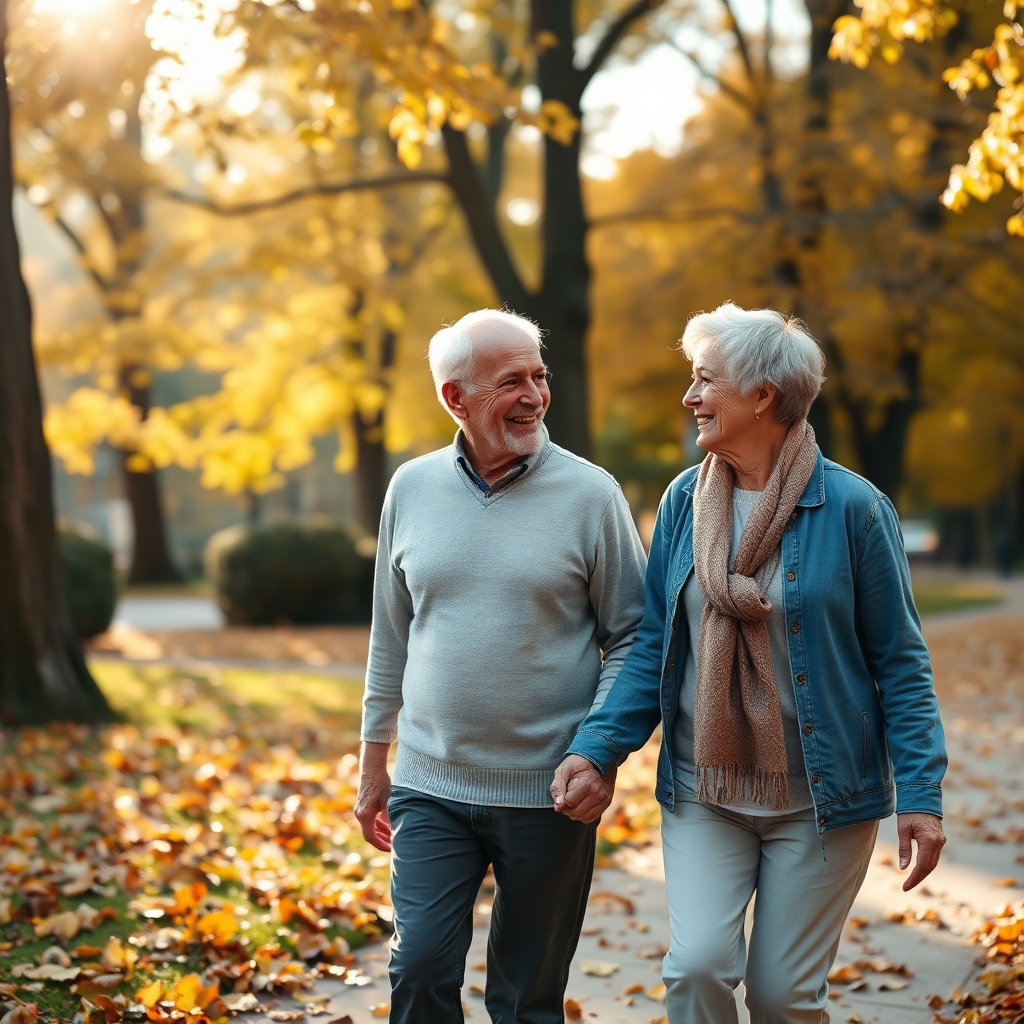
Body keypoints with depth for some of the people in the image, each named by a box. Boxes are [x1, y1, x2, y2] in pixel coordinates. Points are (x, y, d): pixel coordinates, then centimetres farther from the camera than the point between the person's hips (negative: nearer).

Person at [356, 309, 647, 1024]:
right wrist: (374, 764, 14)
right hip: (430, 785, 2)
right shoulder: (412, 488, 4)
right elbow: (391, 636, 12)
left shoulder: (590, 494, -5)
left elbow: (631, 636, -1)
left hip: (546, 795, -2)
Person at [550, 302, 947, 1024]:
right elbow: (652, 646, 5)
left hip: (819, 801, -3)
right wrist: (598, 749, -7)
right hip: (703, 794, 3)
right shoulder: (685, 501, 1)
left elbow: (900, 660, -6)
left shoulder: (852, 507, -10)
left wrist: (920, 794, -10)